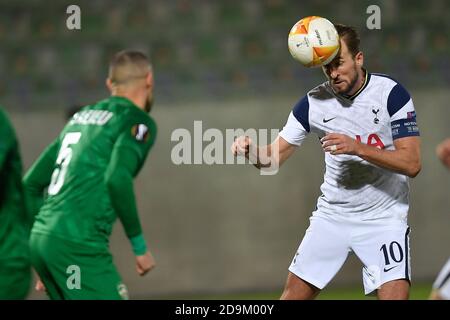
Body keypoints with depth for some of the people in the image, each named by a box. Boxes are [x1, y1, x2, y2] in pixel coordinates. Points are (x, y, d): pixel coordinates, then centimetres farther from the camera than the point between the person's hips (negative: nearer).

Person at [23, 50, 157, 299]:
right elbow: (117, 179, -18)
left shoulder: (82, 116, 22)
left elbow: (32, 182, 22)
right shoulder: (137, 121, -1)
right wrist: (139, 246, -11)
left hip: (40, 240, 8)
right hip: (77, 244, -8)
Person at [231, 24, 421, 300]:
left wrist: (357, 147, -28)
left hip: (384, 219, -3)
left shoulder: (391, 93, -12)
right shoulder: (315, 102, -3)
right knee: (295, 294, 1)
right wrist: (250, 149, -21)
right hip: (332, 215, 3)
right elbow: (274, 157, 2)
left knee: (394, 294, -21)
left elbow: (411, 163, -17)